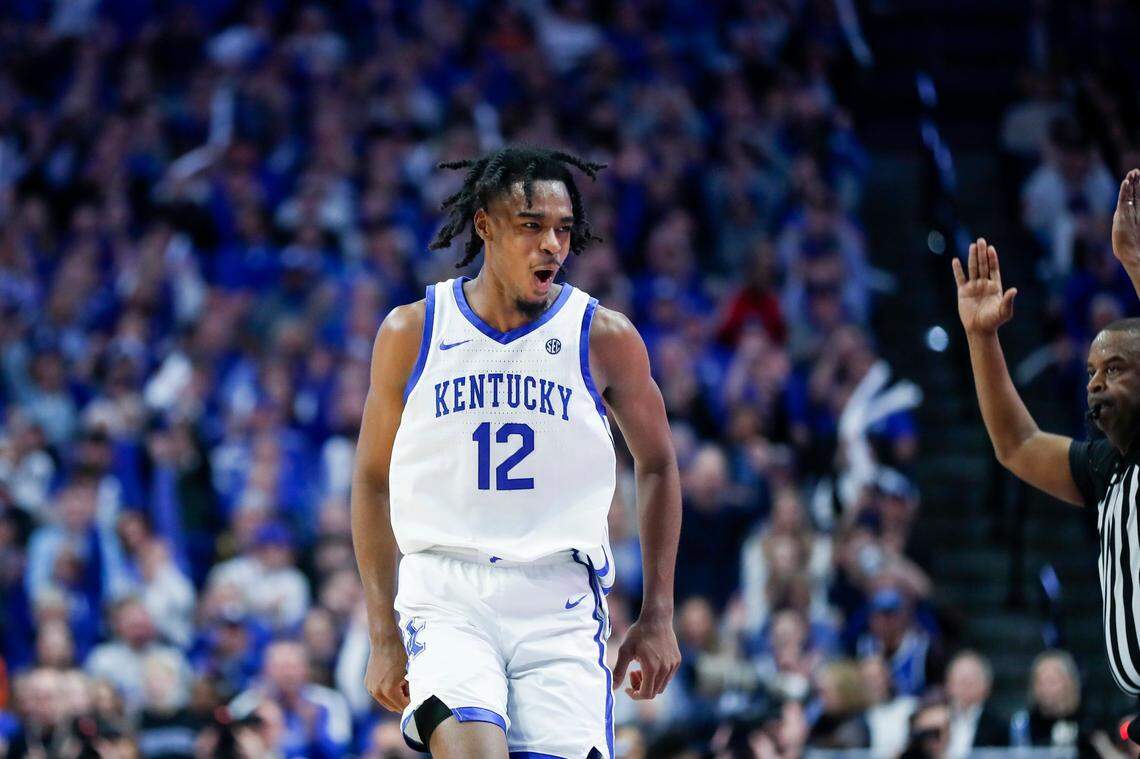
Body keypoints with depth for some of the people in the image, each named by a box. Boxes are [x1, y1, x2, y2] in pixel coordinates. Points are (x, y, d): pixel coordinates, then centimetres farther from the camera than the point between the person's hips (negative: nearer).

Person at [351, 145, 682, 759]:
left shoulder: (605, 338, 3)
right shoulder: (411, 333, 4)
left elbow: (657, 465, 16)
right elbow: (373, 480, 13)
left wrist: (657, 617, 12)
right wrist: (383, 635, 10)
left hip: (561, 604, 1)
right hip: (445, 597, -1)